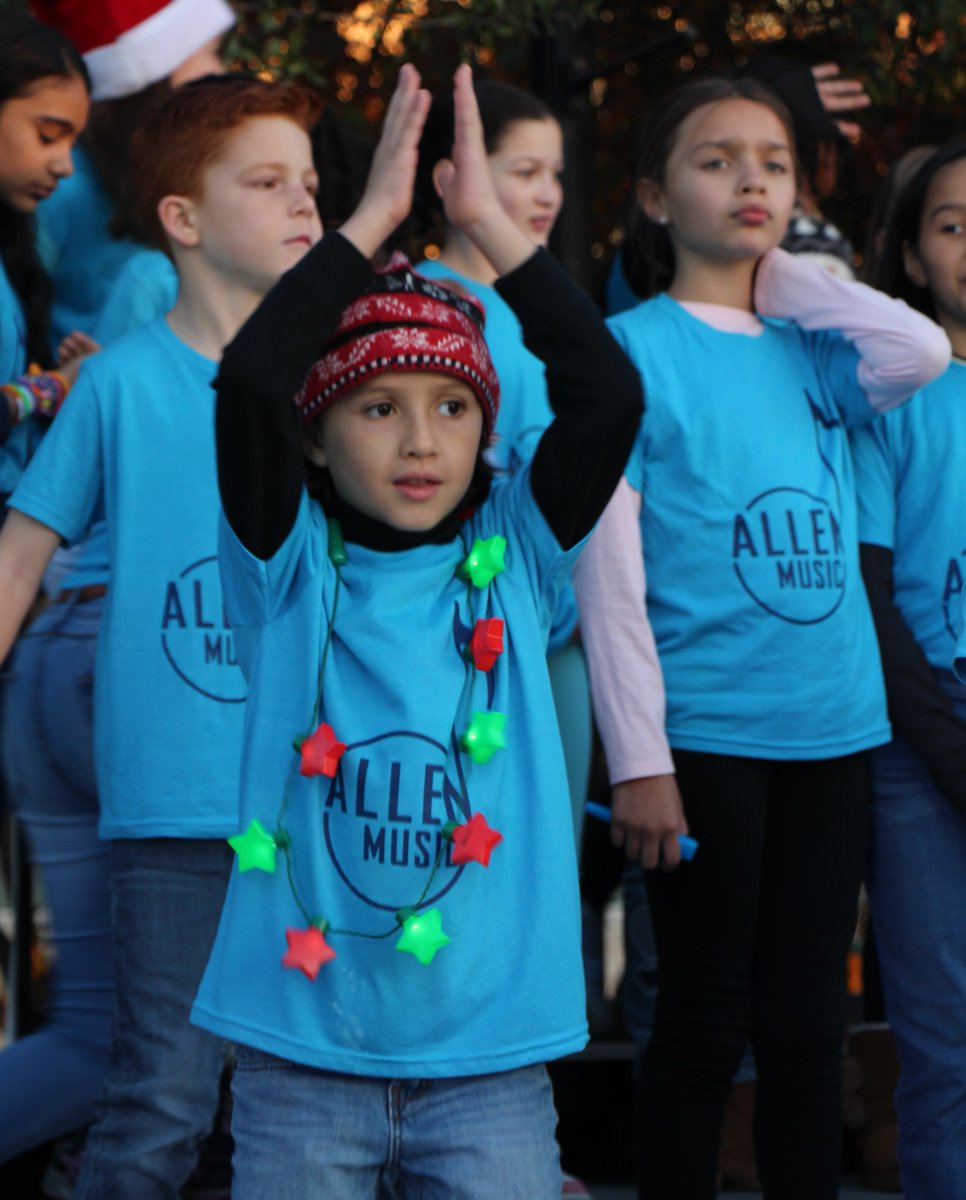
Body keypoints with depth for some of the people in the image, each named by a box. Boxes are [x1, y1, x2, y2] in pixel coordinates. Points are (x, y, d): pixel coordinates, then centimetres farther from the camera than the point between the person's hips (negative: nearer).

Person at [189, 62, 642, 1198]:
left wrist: (491, 221, -7)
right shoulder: (289, 568, 0)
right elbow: (247, 382, -15)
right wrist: (370, 218, -11)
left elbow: (607, 394, -8)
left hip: (490, 1058, 1)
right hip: (301, 1054, -1)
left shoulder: (514, 559, 4)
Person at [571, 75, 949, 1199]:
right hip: (705, 731, -5)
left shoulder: (807, 349, 12)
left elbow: (922, 351, -9)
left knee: (808, 1022, 10)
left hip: (829, 729, 5)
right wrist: (636, 759, -13)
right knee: (706, 1020, 2)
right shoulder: (633, 348, -4)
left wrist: (784, 271, 2)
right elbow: (608, 569, -8)